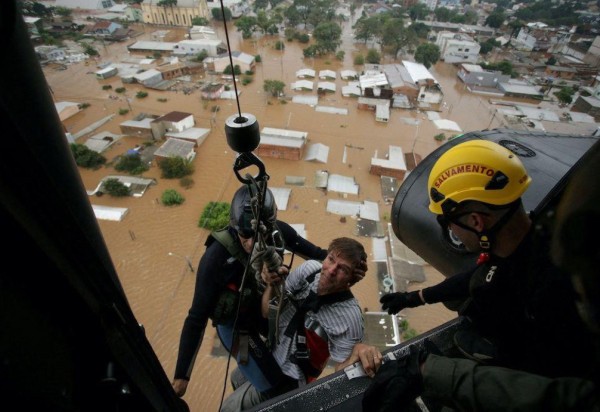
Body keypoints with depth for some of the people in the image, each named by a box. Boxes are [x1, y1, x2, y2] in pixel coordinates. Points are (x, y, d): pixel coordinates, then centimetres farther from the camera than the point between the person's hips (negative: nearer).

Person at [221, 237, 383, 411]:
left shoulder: (349, 316, -31)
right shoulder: (309, 268, -18)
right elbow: (267, 313, -8)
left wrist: (358, 351, -41)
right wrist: (271, 285, -27)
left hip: (289, 377, -6)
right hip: (267, 354, 6)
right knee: (237, 381, 31)